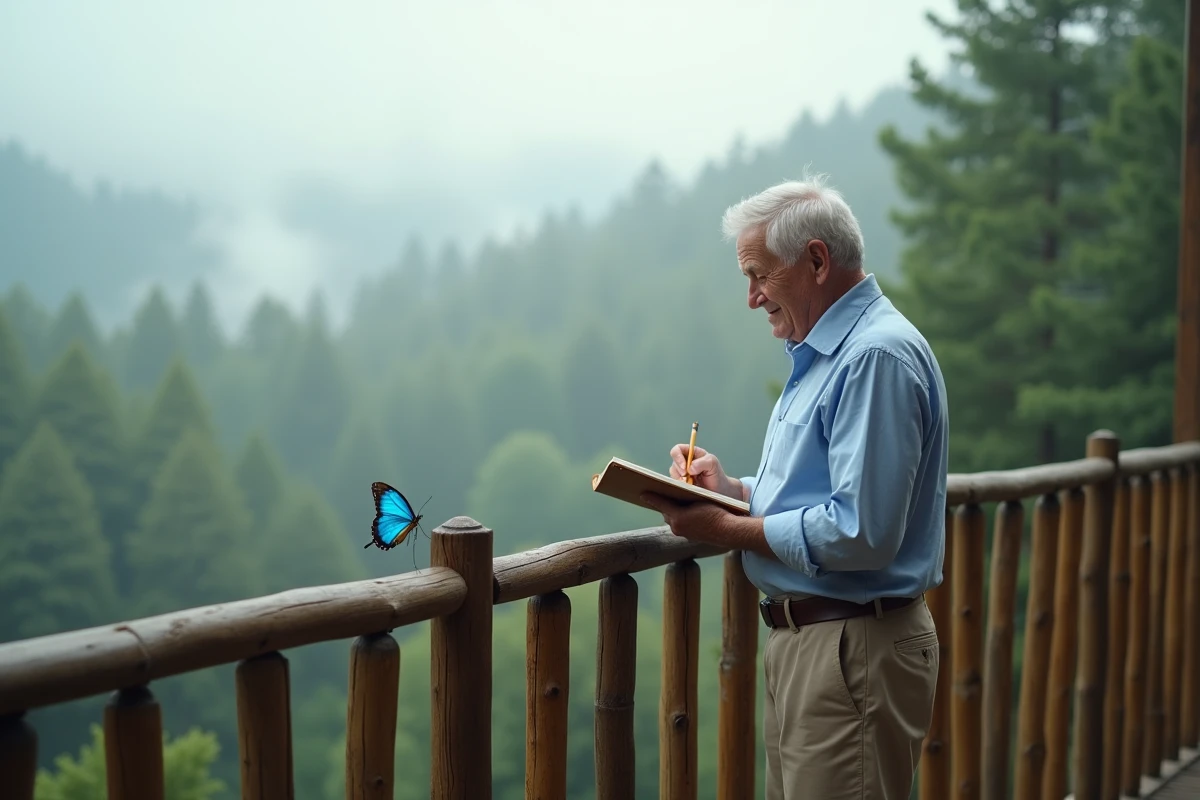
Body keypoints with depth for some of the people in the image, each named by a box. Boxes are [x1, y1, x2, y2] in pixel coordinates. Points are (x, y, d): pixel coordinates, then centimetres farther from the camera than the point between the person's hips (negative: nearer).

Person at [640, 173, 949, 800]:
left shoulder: (878, 355, -18)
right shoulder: (822, 355, 16)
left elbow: (861, 532, -25)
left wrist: (729, 530, -16)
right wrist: (731, 489, 7)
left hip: (856, 650, -10)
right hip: (802, 640, 10)